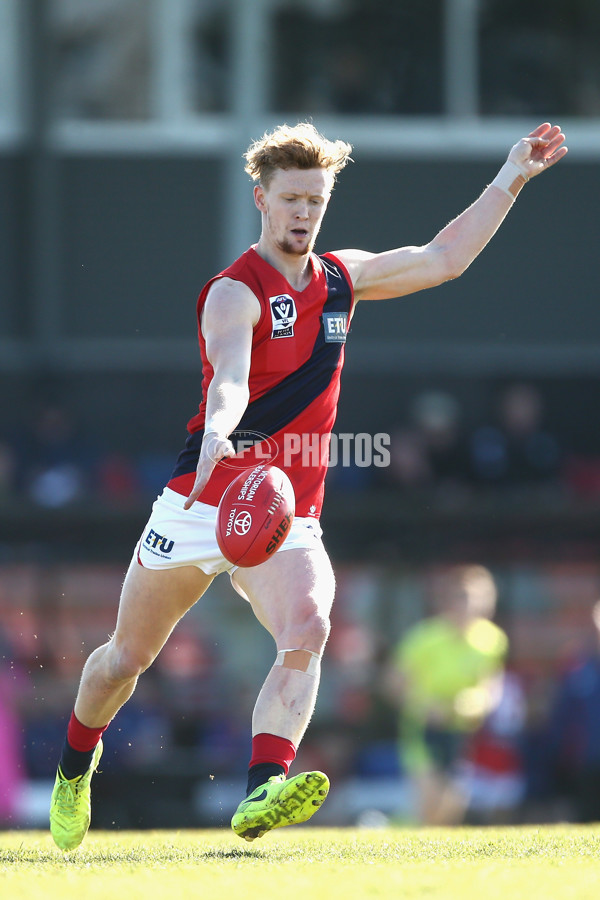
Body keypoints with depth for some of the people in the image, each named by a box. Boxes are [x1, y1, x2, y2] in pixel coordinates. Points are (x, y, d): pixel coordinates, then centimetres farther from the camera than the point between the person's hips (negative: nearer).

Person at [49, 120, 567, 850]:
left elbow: (442, 259, 21)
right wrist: (218, 434, -53)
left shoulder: (340, 279, 10)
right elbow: (229, 378, -32)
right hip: (201, 506, -4)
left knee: (306, 631, -28)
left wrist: (511, 179, 18)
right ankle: (75, 767, 39)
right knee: (127, 657, 9)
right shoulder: (235, 292, -12)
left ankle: (263, 792, -42)